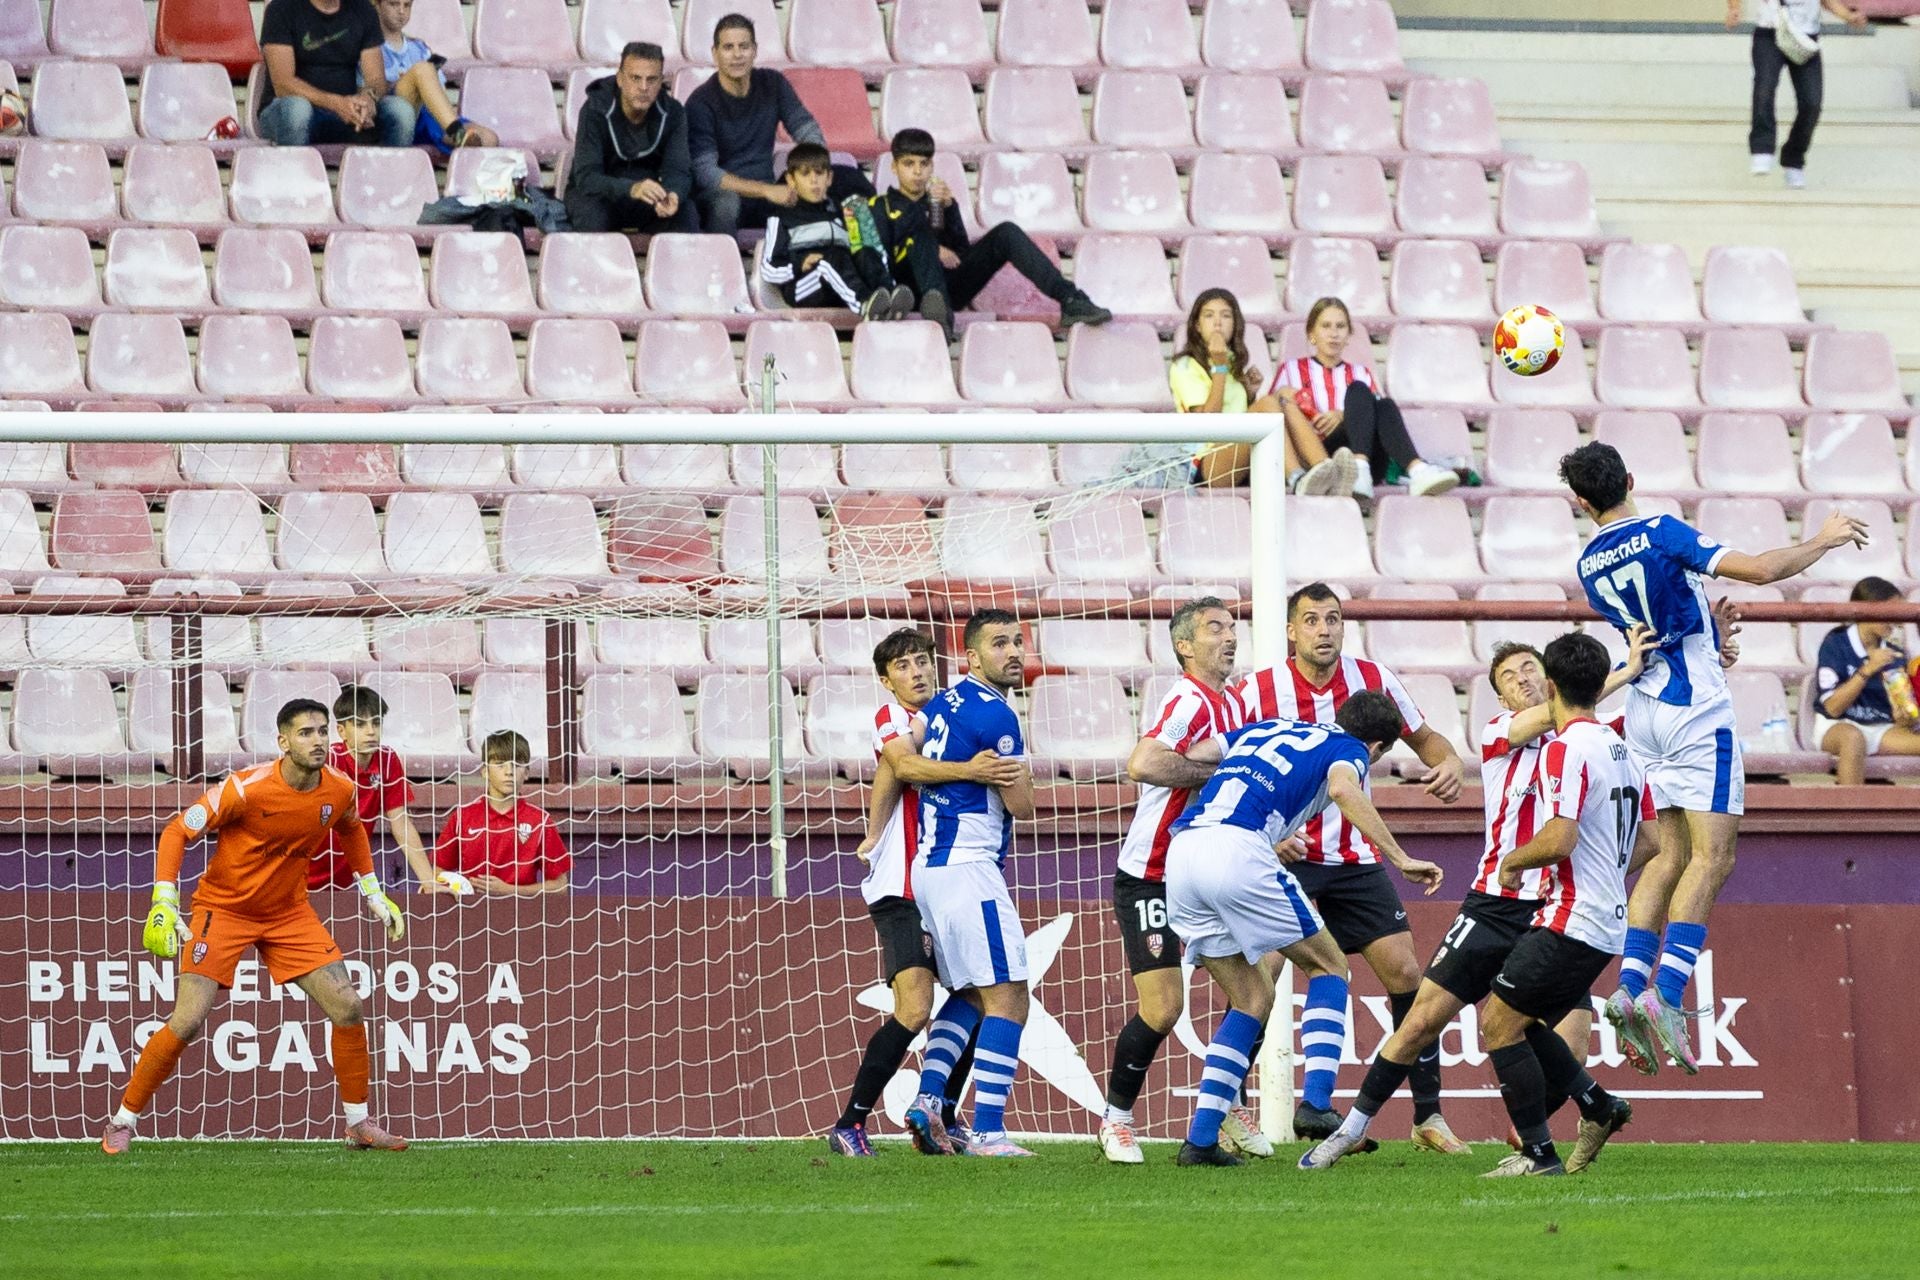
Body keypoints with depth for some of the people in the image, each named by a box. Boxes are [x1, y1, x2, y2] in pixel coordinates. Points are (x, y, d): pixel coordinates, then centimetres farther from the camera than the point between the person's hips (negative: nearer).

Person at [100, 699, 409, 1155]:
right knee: (188, 1020, -15)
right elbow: (177, 831, -17)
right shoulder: (247, 789, -24)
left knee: (348, 1007, -5)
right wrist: (164, 905, -25)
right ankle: (123, 1122, 1)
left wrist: (376, 896, 17)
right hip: (223, 908, -5)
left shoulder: (340, 791, -8)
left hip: (289, 911, 5)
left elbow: (351, 830, 17)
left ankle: (358, 1123, 12)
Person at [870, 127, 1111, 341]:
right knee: (921, 225, -31)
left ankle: (1070, 300, -29)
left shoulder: (936, 201, 25)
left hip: (952, 285, 4)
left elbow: (962, 251, 10)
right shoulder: (881, 206, 15)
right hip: (913, 287, -4)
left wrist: (949, 208, -4)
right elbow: (881, 260, -1)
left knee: (1006, 233, -15)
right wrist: (932, 251, -11)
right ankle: (937, 307, -61)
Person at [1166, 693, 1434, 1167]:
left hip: (1181, 854, 6)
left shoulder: (1262, 729, 32)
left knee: (1253, 999, 18)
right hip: (1238, 849, -6)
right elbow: (1343, 789, -10)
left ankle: (1200, 1139, 9)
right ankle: (1317, 1101, -5)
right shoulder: (1349, 748, 14)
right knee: (1327, 965, 12)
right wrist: (1400, 858, -13)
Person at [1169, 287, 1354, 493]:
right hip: (1208, 464, -6)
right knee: (1267, 404, -28)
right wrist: (1219, 367, -9)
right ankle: (1299, 481, -54)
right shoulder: (1185, 367, 4)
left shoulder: (1239, 363, 26)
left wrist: (1251, 394, 9)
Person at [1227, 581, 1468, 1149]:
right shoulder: (1255, 692, -9)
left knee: (1405, 973, -3)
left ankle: (1429, 1116, 5)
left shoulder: (1372, 680, -2)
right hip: (1284, 853, -3)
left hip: (1355, 857, 3)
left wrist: (1449, 762, -11)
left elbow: (1424, 737, 13)